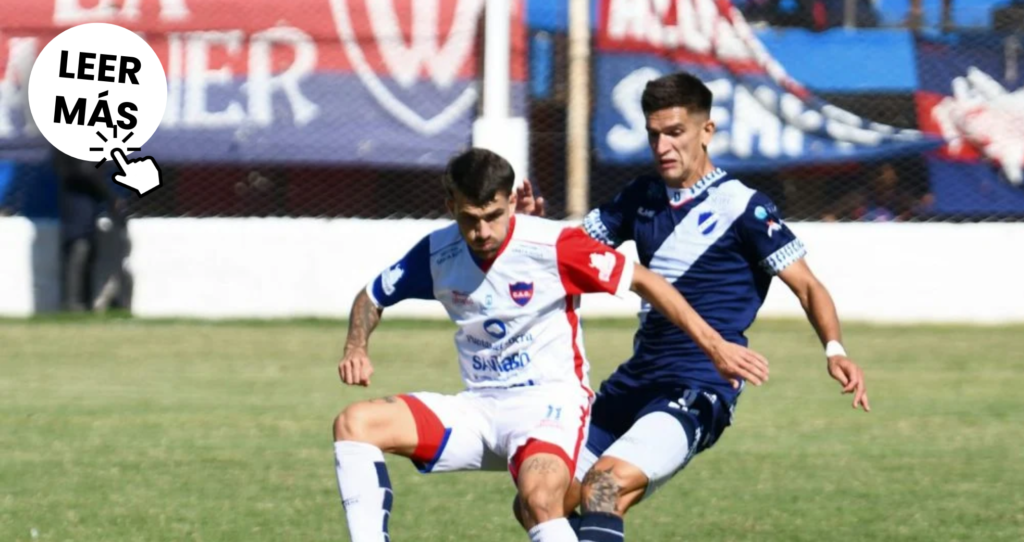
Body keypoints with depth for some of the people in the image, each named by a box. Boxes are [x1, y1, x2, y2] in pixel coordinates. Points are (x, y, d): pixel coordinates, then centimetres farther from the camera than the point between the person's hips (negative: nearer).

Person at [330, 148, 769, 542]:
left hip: (548, 401, -5)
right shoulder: (437, 254, -2)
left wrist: (715, 346, -10)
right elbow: (372, 298, 16)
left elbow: (643, 282, -7)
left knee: (539, 499, -37)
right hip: (477, 408, 5)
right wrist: (356, 350, -5)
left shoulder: (552, 246, -15)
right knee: (355, 424, -14)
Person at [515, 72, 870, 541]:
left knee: (602, 486, -28)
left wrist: (834, 350, -27)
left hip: (698, 392, -8)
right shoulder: (642, 197, 11)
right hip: (635, 381, 8)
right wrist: (532, 224, -6)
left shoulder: (740, 207, -8)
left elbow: (807, 286, -10)